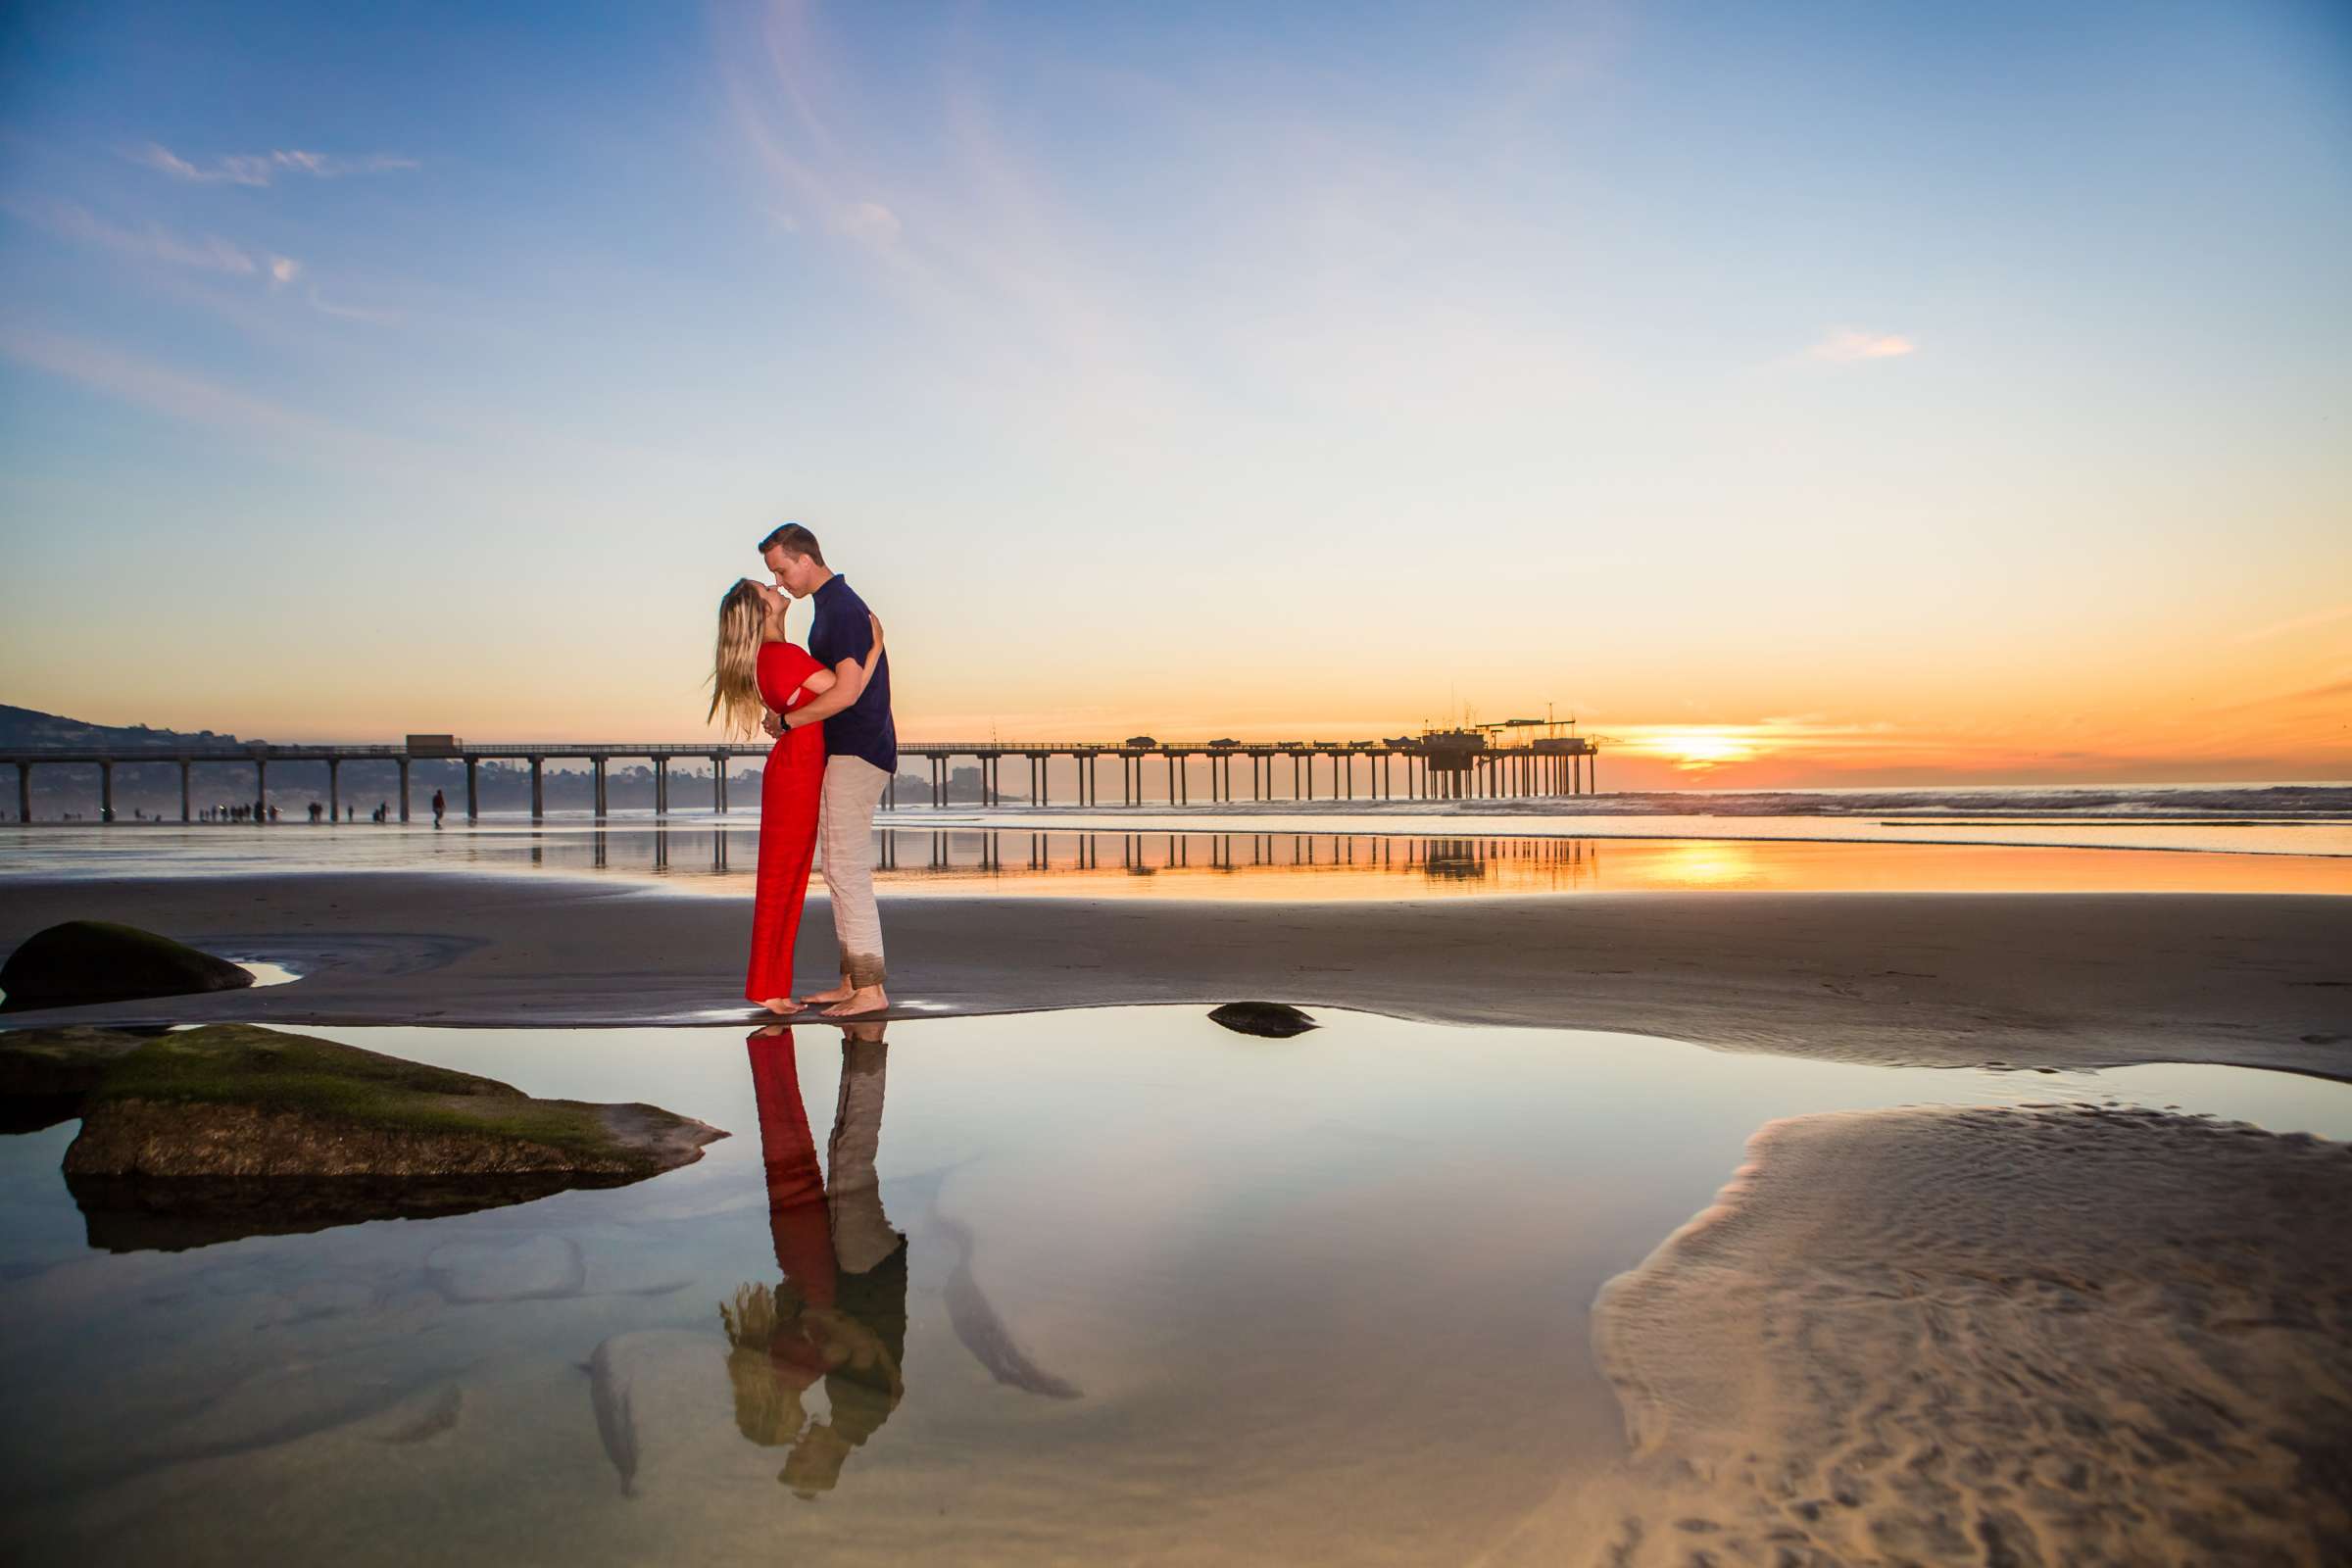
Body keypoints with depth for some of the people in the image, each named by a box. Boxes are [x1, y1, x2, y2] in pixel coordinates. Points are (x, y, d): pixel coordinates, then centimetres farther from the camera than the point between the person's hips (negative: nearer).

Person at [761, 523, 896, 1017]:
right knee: (843, 870, 12)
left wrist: (786, 721, -12)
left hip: (856, 753, -11)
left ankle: (870, 989, -7)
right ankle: (852, 981, 18)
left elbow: (846, 691, -23)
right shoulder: (835, 604, 18)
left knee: (847, 870, -10)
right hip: (846, 752, 11)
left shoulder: (841, 608, -15)